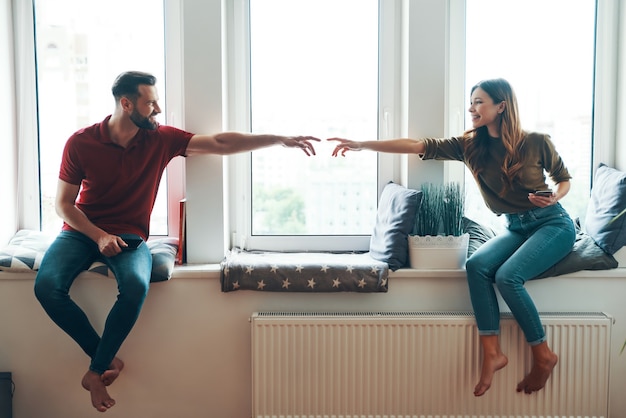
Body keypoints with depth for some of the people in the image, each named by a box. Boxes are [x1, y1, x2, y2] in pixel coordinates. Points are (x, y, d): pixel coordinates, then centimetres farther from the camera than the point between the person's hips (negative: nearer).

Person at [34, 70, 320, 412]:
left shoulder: (161, 139, -3)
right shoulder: (80, 143, -8)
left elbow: (220, 144, -3)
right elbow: (63, 203, -3)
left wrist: (281, 139, -6)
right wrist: (99, 236, -18)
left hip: (130, 236, 0)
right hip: (82, 231, 0)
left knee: (136, 286, -33)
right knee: (47, 285, -28)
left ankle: (97, 371, -13)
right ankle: (107, 358, -9)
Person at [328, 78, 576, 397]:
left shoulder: (536, 142, -10)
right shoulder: (470, 145, -2)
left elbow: (564, 179, 6)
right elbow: (418, 146, -12)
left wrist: (554, 197, -17)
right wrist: (362, 145, -20)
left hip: (553, 223, -4)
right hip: (515, 227, 4)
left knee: (507, 275, -28)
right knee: (477, 265, -25)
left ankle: (543, 356, -11)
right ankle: (492, 353, -23)